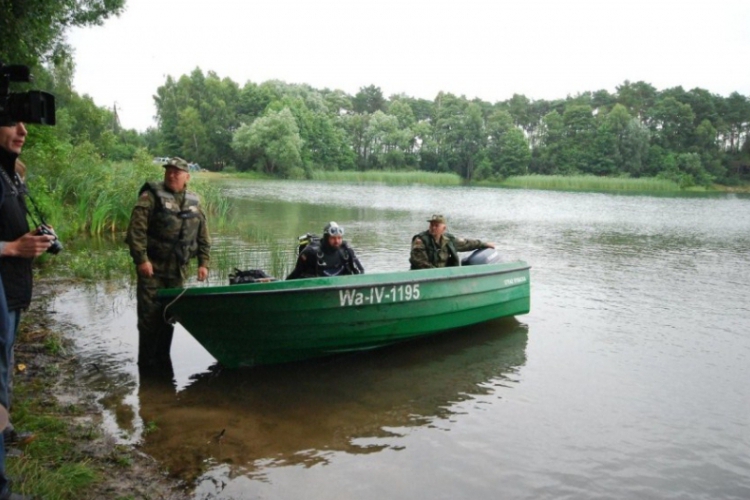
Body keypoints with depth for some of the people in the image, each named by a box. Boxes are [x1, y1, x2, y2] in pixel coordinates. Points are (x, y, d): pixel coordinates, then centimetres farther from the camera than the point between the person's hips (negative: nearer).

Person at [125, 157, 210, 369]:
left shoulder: (194, 203, 11)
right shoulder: (151, 196, -5)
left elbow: (203, 236, 15)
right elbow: (136, 229, -13)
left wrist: (203, 263, 8)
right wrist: (141, 259, -19)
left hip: (178, 270, 5)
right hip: (152, 267, -5)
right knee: (150, 314, -2)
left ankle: (163, 357, 25)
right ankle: (146, 361, 11)